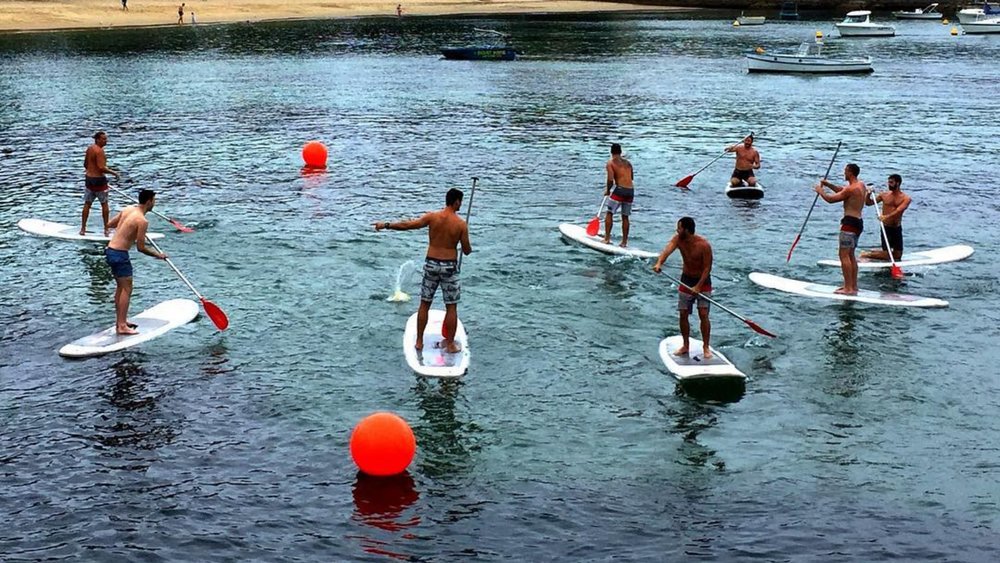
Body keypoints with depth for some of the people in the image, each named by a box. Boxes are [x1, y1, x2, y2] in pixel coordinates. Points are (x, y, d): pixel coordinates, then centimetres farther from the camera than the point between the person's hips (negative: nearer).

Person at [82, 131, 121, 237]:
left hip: (88, 179, 8)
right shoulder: (99, 150, -19)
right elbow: (102, 168, -25)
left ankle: (83, 229, 17)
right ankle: (106, 229, 8)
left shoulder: (89, 148, 7)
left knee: (87, 204, 14)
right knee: (104, 204, 5)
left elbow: (85, 165, 17)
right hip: (99, 180, -8)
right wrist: (114, 173, -15)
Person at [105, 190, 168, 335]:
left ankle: (120, 320, 28)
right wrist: (158, 255, -1)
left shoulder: (128, 209, 6)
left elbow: (111, 223, 18)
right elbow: (140, 248, -15)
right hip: (120, 254, -9)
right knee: (126, 289, -5)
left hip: (110, 250, 9)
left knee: (120, 287, 19)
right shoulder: (142, 221, -18)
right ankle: (122, 326, -6)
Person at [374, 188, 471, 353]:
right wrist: (468, 246, 21)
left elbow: (407, 225, -5)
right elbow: (467, 251, -4)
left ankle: (419, 341, 19)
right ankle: (450, 344, 12)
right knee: (451, 307, 8)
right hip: (449, 267, -2)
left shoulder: (432, 217, -6)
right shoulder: (461, 224, -9)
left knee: (424, 304, 13)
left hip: (431, 264, 2)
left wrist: (386, 225, 6)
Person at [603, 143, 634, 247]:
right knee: (625, 216, 12)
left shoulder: (610, 162, -2)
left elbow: (610, 179, -10)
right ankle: (624, 242, 14)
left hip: (620, 190, -5)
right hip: (631, 191, 6)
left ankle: (607, 238, 0)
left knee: (609, 213, 5)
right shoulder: (627, 162, 16)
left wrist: (607, 190, 4)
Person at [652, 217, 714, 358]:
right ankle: (685, 346, 19)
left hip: (703, 281, -4)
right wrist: (659, 263, -49)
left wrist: (698, 286, -25)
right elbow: (667, 249, -30)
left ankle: (706, 347, 2)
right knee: (683, 314, 5)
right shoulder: (678, 239, -11)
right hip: (686, 280, 5)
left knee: (703, 315, -9)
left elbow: (707, 267, -20)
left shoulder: (703, 245, -23)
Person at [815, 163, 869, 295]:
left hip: (850, 222, -10)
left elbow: (831, 199, -14)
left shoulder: (851, 189, -17)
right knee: (850, 255, 17)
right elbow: (842, 190, 29)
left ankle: (848, 288, -14)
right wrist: (828, 184, 21)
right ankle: (853, 286, 21)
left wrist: (820, 191, 3)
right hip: (858, 222, 10)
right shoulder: (861, 185, 13)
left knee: (844, 255, -10)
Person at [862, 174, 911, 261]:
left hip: (897, 228, 2)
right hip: (886, 227, -2)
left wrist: (886, 216, -36)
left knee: (898, 256, 8)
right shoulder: (884, 195, 4)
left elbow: (898, 210, -21)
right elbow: (869, 203, 10)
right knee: (886, 256, -8)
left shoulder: (905, 198, -4)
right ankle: (867, 255, 14)